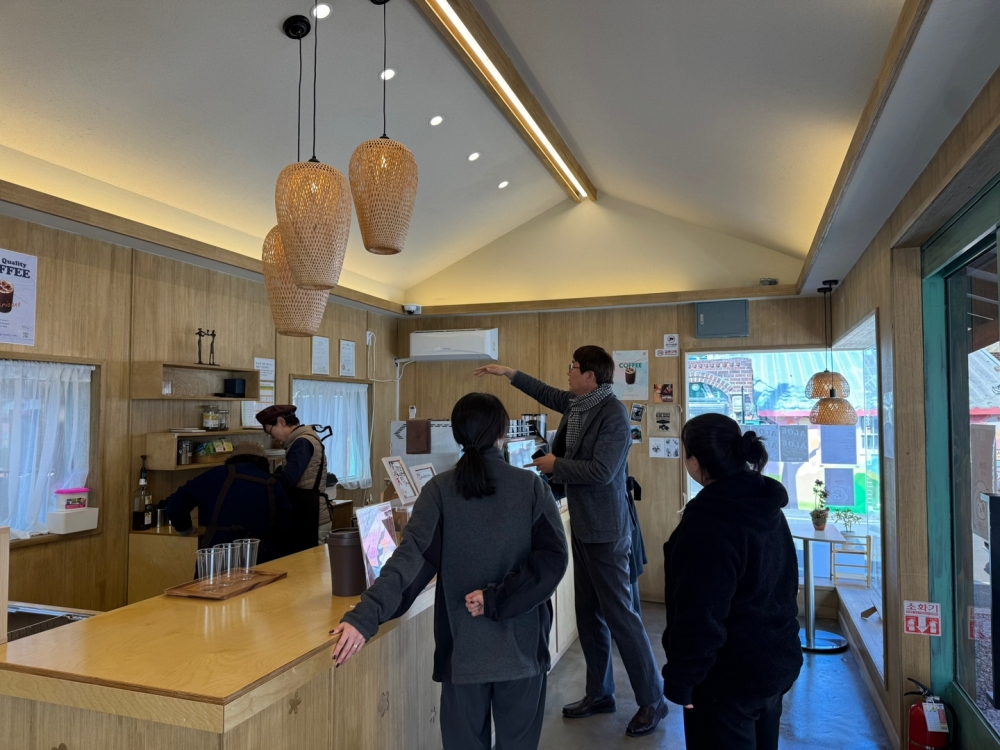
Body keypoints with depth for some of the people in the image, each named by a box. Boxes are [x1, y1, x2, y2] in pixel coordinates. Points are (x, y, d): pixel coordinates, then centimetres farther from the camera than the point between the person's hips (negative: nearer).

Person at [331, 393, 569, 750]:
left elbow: (412, 556, -20)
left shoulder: (440, 489, -7)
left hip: (463, 646, 0)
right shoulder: (532, 486, -6)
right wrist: (497, 599, -14)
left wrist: (366, 615, -26)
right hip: (521, 641, 0)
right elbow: (553, 558, -15)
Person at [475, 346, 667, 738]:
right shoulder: (576, 404, 6)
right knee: (589, 614, 15)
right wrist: (508, 373, 28)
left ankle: (652, 700, 13)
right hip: (583, 525, 9)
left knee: (619, 614, -1)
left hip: (605, 529, -9)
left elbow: (601, 472, -26)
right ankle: (600, 693, 28)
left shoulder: (613, 414, -20)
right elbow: (547, 393, 26)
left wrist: (555, 464, -15)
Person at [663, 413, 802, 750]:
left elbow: (700, 614, -27)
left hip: (729, 676, -9)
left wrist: (680, 678, -16)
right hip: (776, 659, 9)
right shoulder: (764, 505, 2)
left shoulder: (709, 520, -26)